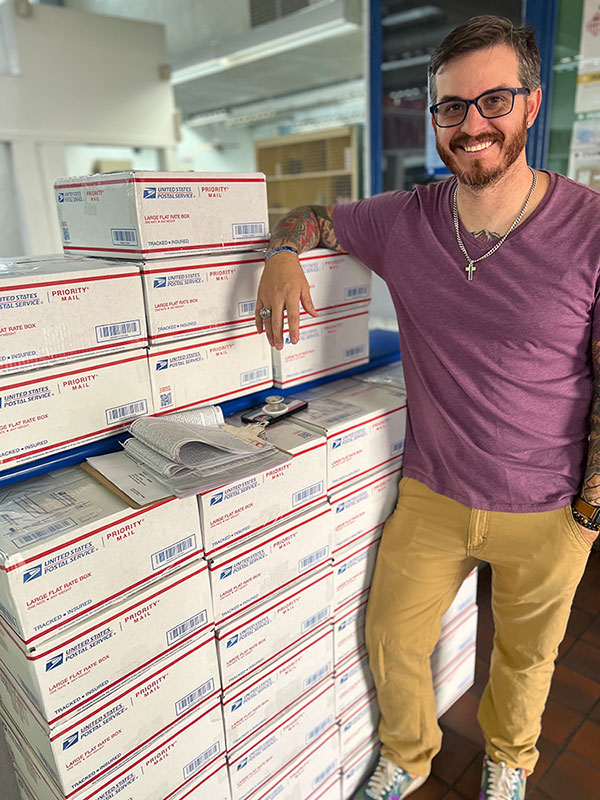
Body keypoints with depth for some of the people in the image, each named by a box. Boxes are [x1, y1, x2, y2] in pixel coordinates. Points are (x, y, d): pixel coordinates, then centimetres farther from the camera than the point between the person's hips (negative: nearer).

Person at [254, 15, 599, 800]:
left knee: (526, 653, 22)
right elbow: (313, 215, 11)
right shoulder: (403, 221, -7)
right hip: (432, 494, 3)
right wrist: (284, 252, -12)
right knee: (393, 638, 16)